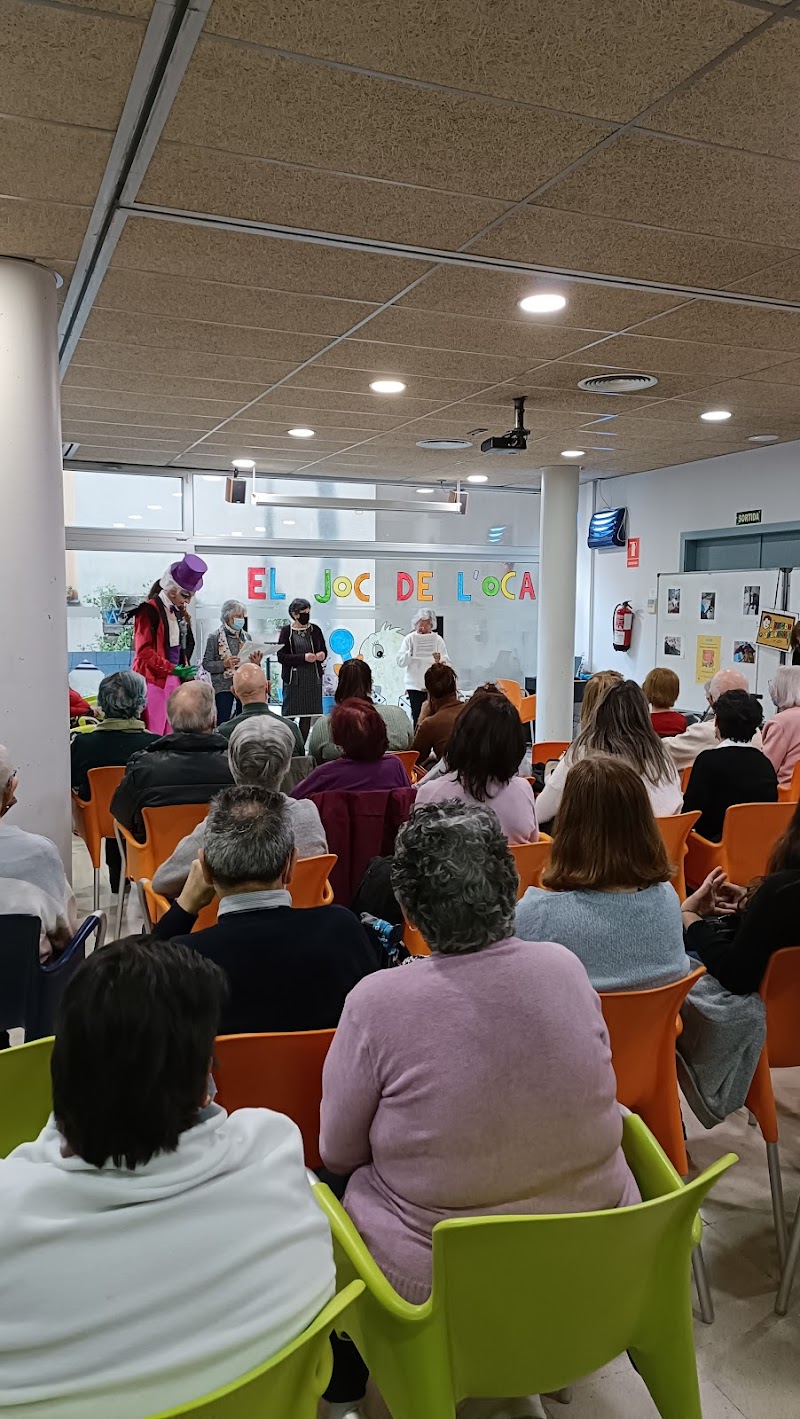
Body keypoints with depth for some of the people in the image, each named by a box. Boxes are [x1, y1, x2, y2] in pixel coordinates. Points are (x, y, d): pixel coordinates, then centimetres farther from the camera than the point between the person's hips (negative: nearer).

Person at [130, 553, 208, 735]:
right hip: (154, 680, -8)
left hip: (175, 680, 8)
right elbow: (143, 651, -15)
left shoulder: (180, 613, 16)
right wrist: (172, 668, -17)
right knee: (153, 734, -8)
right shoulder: (149, 611, -9)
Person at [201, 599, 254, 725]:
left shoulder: (246, 637, 11)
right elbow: (206, 663, -4)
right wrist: (224, 664, -19)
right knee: (223, 722, -5)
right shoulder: (215, 637, -2)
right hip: (223, 685, -4)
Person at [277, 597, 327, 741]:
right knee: (289, 713, -4)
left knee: (308, 715, 5)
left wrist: (322, 655, -6)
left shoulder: (315, 630, 9)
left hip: (313, 679, 4)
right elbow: (281, 656, -8)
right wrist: (303, 657, -18)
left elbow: (324, 650, 18)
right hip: (293, 679, -4)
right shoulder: (286, 631, -1)